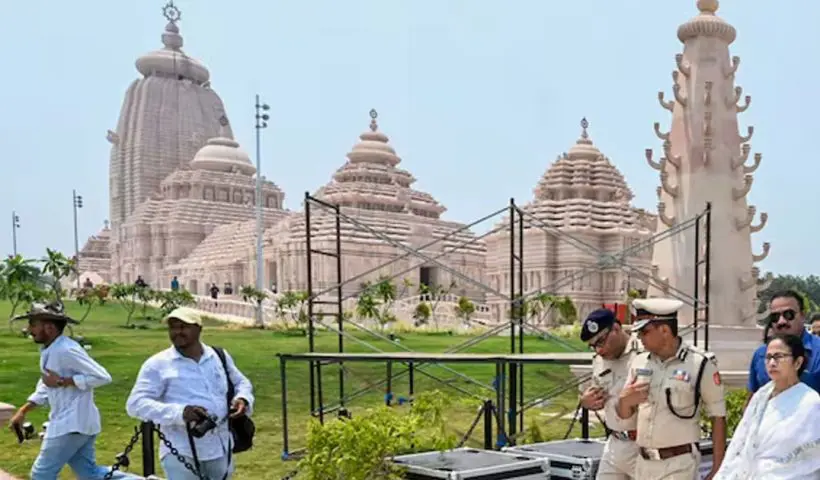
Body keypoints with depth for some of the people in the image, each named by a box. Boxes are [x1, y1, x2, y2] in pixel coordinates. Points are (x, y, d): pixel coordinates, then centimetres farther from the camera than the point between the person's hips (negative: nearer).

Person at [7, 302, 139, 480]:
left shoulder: (66, 350, -21)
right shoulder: (48, 351, 10)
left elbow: (102, 377, -24)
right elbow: (46, 388, 22)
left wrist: (62, 381, -21)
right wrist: (23, 411, 12)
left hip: (72, 423, -10)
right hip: (68, 421, 10)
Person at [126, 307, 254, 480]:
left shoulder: (220, 356, 8)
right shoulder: (158, 364, -6)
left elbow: (242, 382, 22)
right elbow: (136, 403, -15)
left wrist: (243, 399, -4)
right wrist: (180, 412, -29)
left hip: (220, 449, 5)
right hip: (181, 452, -5)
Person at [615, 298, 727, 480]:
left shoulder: (700, 364, -9)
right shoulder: (639, 362, 6)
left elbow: (718, 417, -4)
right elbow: (624, 414, 12)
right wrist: (625, 401, -11)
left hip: (679, 464, -6)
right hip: (643, 463, 6)